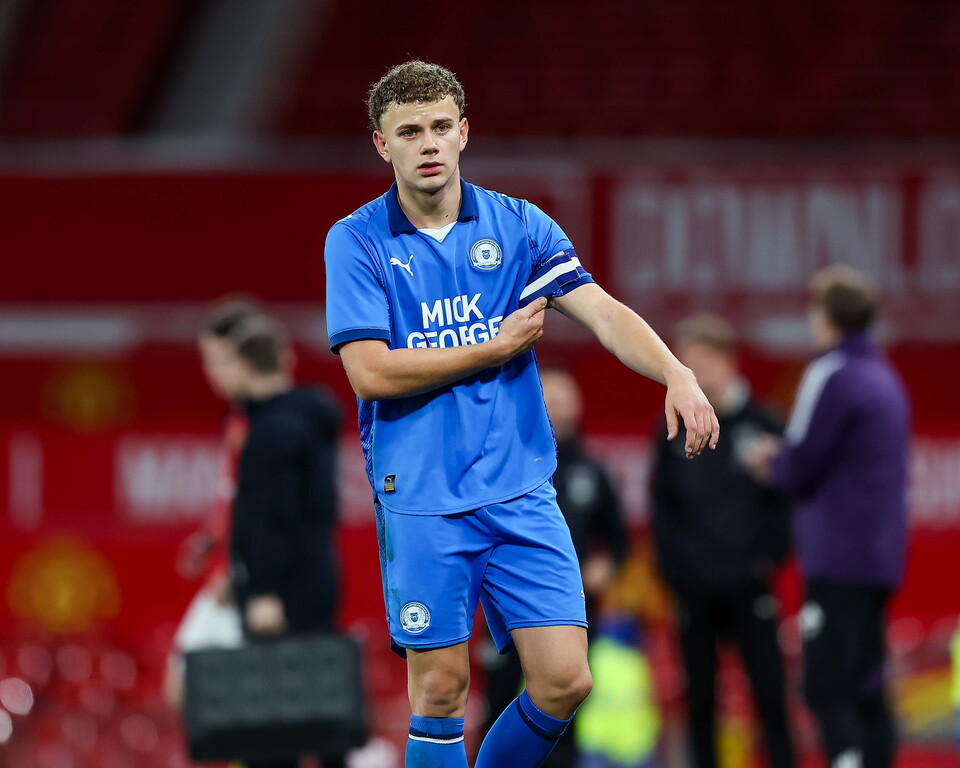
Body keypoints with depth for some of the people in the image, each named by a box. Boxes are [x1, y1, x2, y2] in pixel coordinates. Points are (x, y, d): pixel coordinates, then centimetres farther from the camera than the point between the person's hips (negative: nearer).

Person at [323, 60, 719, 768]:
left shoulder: (518, 225, 6)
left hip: (520, 490, 3)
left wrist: (678, 376, -22)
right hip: (421, 498, -3)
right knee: (442, 688, -2)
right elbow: (371, 372, -11)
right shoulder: (357, 242, -3)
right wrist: (497, 346, -7)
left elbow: (603, 311, -4)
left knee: (565, 682, -4)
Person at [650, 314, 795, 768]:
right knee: (700, 701, 5)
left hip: (747, 586, -2)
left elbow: (785, 500, 2)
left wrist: (767, 557, -8)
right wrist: (674, 568, -1)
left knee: (770, 696, -4)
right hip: (694, 590, 2)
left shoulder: (761, 427, 0)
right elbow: (663, 509, 8)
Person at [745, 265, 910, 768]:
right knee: (865, 692, 11)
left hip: (837, 557, -9)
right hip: (879, 559, 9)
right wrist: (783, 461, 18)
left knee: (827, 690, -10)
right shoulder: (885, 378, 17)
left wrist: (771, 462, 9)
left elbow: (799, 470, -13)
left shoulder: (831, 376, -11)